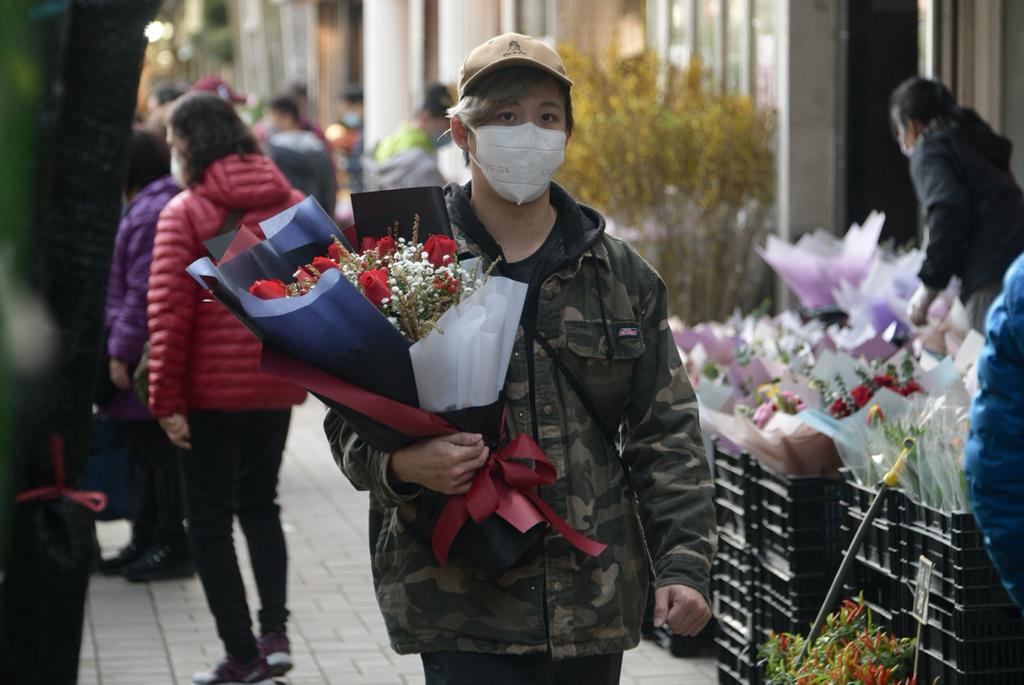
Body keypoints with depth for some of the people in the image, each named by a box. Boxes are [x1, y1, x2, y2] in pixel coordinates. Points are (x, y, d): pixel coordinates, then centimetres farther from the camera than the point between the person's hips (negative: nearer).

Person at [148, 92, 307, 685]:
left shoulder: (185, 213, -11)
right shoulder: (293, 206, 4)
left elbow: (169, 313, -14)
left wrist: (166, 400, -10)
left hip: (212, 391, -5)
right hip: (278, 385, 5)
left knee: (211, 520, 7)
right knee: (260, 505, 22)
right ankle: (275, 631, 7)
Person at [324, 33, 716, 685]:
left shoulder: (622, 276, 9)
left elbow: (665, 431, 10)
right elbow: (348, 417, 1)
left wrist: (683, 561, 1)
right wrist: (399, 464, -21)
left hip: (592, 600, 3)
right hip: (460, 601, -3)